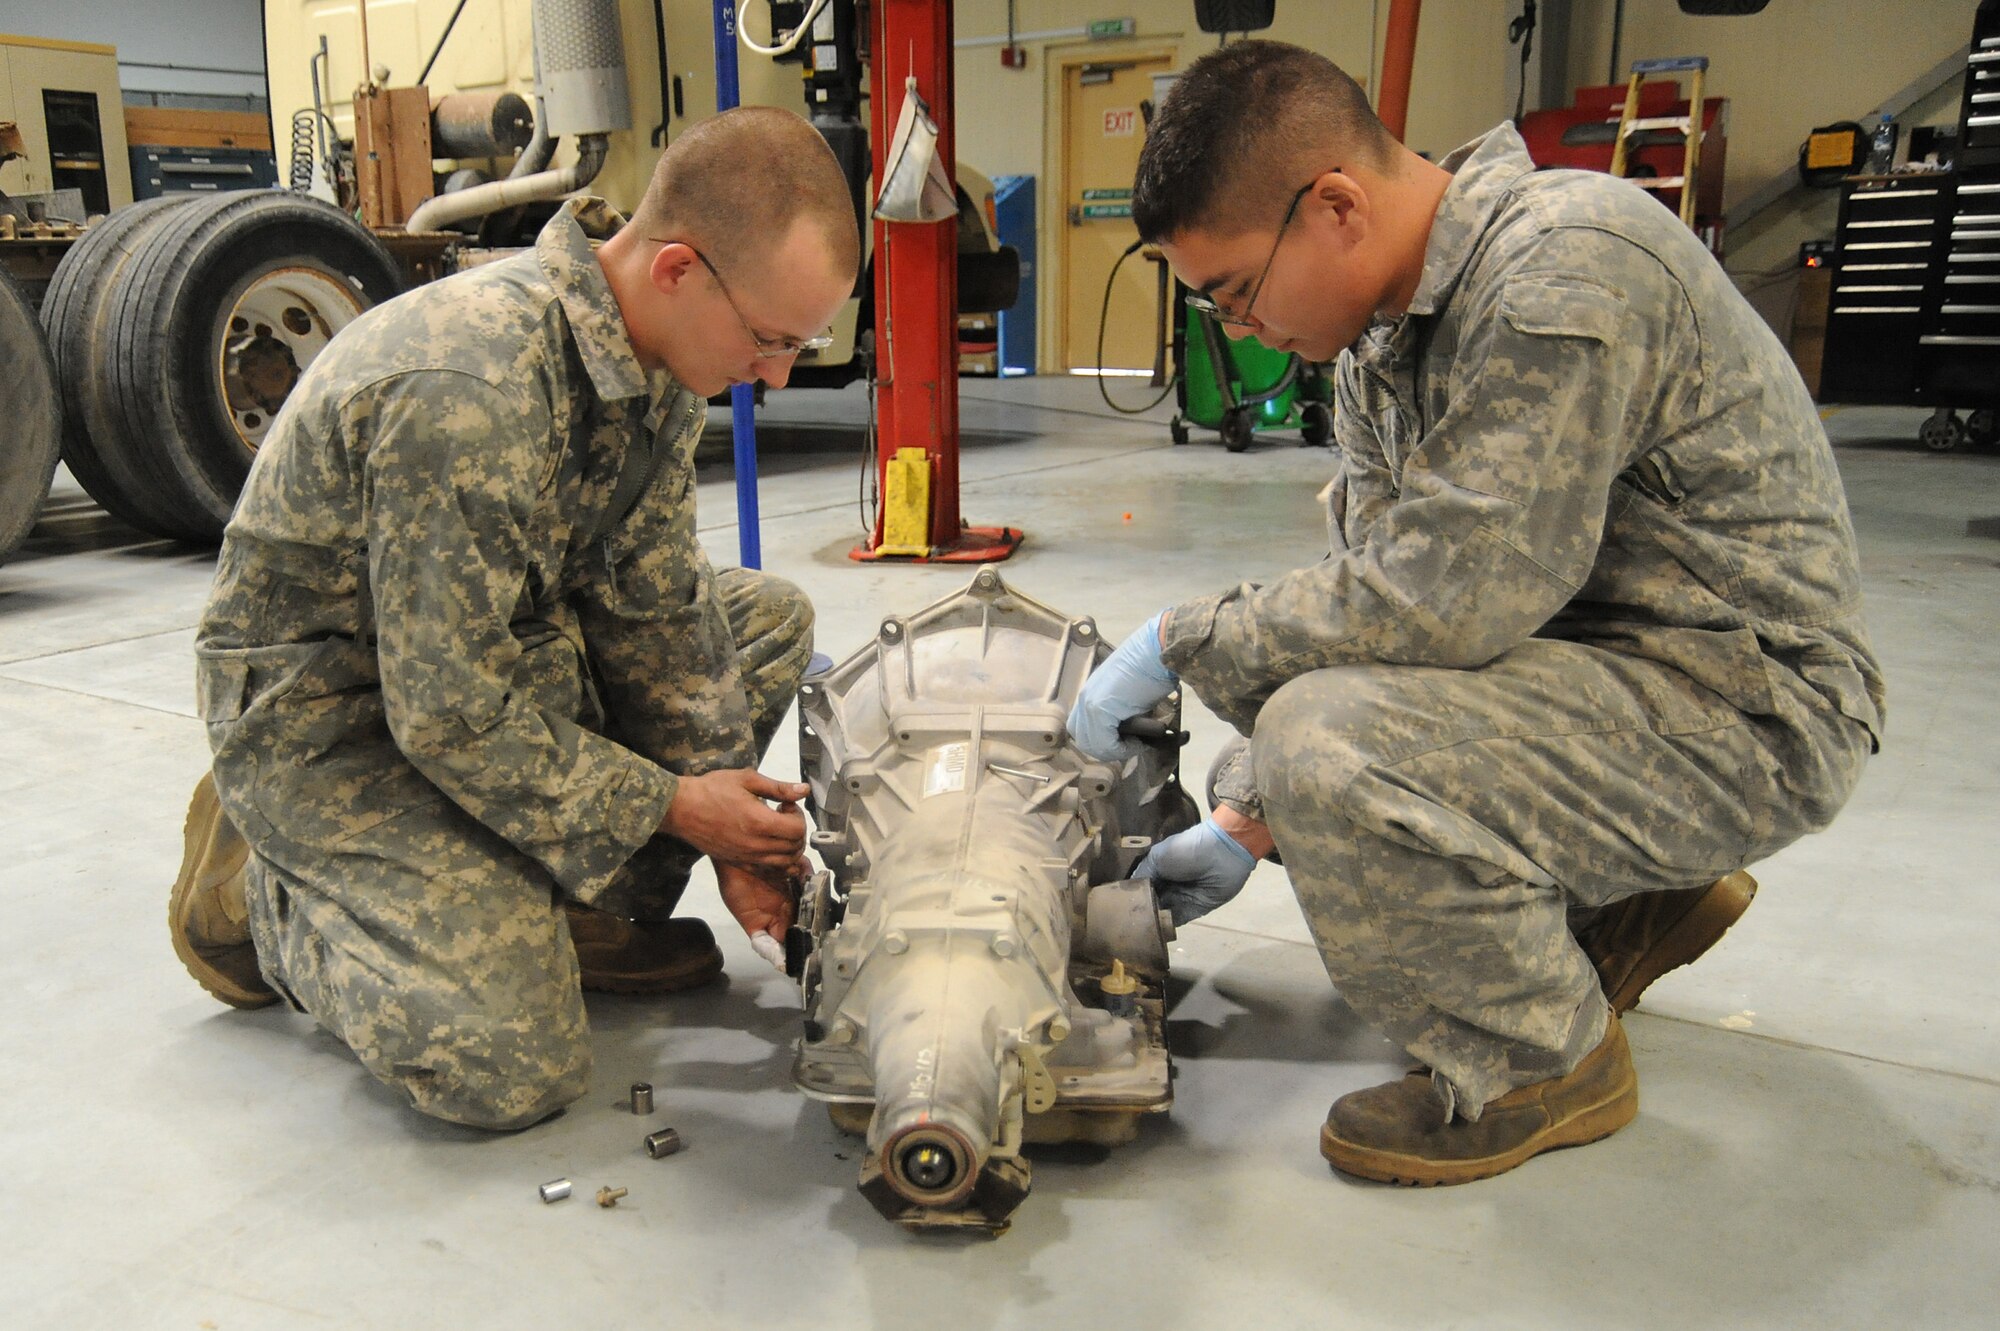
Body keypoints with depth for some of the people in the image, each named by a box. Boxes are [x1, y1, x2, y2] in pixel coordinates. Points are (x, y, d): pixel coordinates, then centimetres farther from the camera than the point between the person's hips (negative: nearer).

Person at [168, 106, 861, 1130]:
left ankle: (589, 909, 4)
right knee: (511, 1066, -18)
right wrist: (669, 806, -16)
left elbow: (650, 607, 0)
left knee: (769, 620, 0)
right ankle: (263, 890, 8)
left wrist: (733, 831, -4)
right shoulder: (466, 396, -34)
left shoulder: (660, 358, -7)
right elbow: (451, 719, -28)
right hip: (331, 710, -8)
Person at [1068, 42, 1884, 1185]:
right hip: (1590, 661, 9)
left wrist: (1180, 641, -18)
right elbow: (1366, 597, 7)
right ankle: (1626, 907, 19)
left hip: (1744, 705, -9)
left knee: (1327, 739, -29)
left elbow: (1446, 594, -30)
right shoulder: (1381, 338, 5)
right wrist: (1245, 820, 0)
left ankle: (1546, 1063, -3)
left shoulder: (1569, 264, -23)